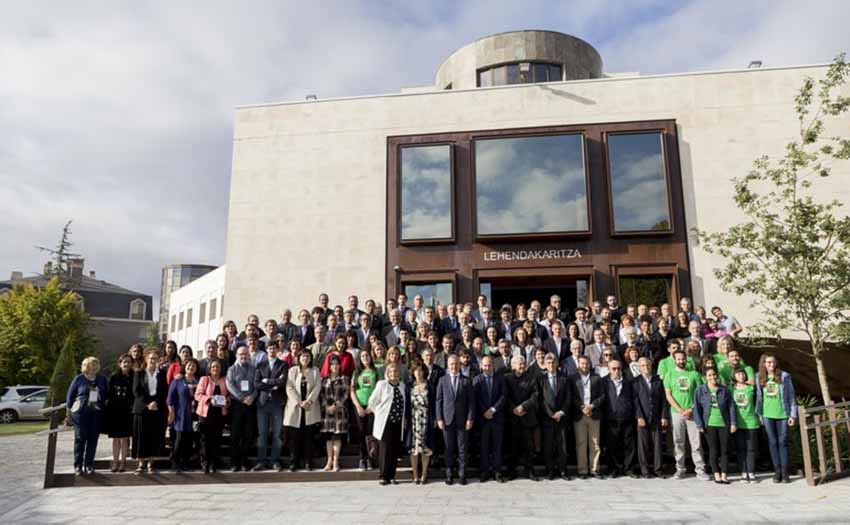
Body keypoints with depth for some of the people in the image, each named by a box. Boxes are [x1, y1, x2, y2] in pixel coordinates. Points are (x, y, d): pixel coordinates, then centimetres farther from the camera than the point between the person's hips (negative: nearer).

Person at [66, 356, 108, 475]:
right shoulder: (79, 379, 1)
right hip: (80, 412, -2)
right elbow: (70, 394, 6)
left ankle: (89, 465, 12)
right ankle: (78, 465, 7)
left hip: (96, 413, 3)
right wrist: (69, 409, 3)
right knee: (80, 438, -1)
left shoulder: (102, 379, 9)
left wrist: (102, 408, 7)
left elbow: (105, 396, 14)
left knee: (93, 439, 3)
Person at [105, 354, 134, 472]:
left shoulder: (133, 378, 1)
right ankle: (115, 461, 15)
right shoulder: (113, 377, 5)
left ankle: (123, 461, 10)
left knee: (124, 437, 2)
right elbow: (108, 393, 6)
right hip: (114, 410, 1)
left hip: (127, 411, -1)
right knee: (115, 437, 7)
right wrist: (107, 407, -2)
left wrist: (133, 407, -9)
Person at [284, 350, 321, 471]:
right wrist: (299, 402, -12)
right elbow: (289, 388, -1)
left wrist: (308, 400, -13)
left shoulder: (315, 371, 11)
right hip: (295, 407, 0)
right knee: (295, 436, 0)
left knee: (308, 436, 2)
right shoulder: (293, 370, 8)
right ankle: (294, 462, 8)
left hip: (310, 408, 0)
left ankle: (308, 462, 7)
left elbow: (317, 387, 0)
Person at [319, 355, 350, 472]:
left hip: (340, 410, -2)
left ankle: (335, 461, 3)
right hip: (327, 410, 2)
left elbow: (345, 394, -4)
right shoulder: (325, 379, 9)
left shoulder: (344, 379, 2)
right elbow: (321, 394, 5)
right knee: (328, 436, 5)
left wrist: (335, 405, -12)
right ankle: (329, 460, 13)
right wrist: (326, 406, -9)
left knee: (337, 436, -2)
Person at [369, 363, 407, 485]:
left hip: (398, 423, 4)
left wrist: (403, 419, 10)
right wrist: (379, 414, 3)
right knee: (385, 449, -1)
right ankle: (383, 476, 9)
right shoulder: (382, 384, -3)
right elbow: (372, 402, 0)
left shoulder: (401, 386, 11)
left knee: (395, 450, 6)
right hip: (385, 423, -4)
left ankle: (391, 476, 16)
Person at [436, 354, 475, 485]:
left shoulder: (467, 381, 4)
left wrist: (470, 418, -5)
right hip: (447, 419, 0)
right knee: (449, 448, 6)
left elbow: (471, 401, 3)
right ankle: (449, 474, 15)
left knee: (462, 449, 4)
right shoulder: (442, 380, 5)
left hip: (462, 419, 0)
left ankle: (462, 475, 13)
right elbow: (439, 400, 4)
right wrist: (439, 418, -3)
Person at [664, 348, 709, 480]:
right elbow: (668, 395, 1)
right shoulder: (669, 375, 6)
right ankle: (680, 469, 13)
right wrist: (680, 410, -9)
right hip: (676, 413, 0)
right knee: (678, 443, 5)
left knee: (696, 443, -1)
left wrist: (691, 409, -7)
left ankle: (700, 470, 5)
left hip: (692, 412, 0)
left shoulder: (694, 374, 6)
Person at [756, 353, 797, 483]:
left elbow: (791, 396, -1)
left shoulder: (784, 376, -4)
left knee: (783, 442, 3)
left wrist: (793, 414, -4)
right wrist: (759, 414, 7)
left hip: (782, 414, -2)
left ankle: (785, 472, 11)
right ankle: (777, 471, 14)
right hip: (767, 415, 2)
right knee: (773, 443, 7)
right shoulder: (759, 377, 4)